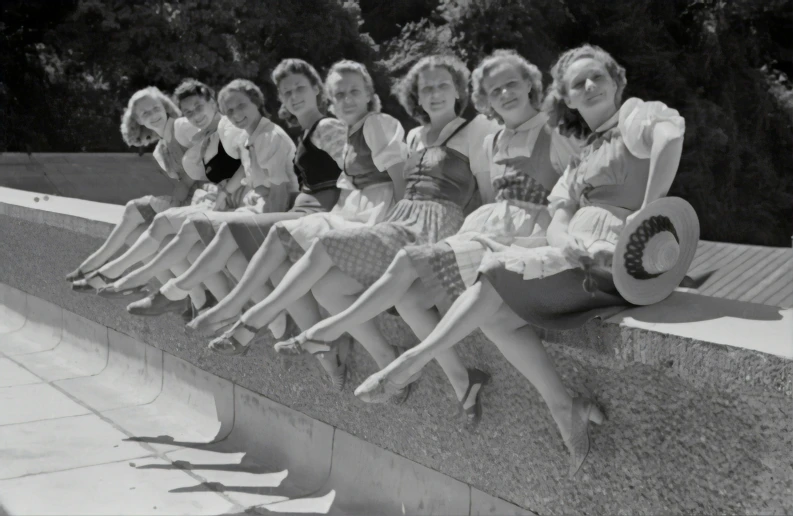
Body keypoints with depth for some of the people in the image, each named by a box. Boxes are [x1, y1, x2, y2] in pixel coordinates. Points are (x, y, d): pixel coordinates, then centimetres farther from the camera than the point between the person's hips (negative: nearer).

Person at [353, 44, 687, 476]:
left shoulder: (636, 115, 4)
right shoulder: (582, 161, 25)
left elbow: (671, 133, -22)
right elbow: (558, 226, 9)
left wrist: (647, 213, -23)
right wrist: (580, 245, -15)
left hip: (621, 258, -8)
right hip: (587, 254, 8)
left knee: (497, 272, -17)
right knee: (496, 312, -8)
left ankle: (413, 362, -9)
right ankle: (565, 409, -4)